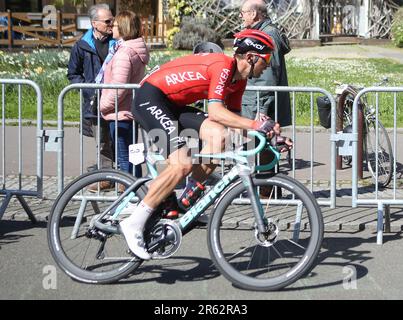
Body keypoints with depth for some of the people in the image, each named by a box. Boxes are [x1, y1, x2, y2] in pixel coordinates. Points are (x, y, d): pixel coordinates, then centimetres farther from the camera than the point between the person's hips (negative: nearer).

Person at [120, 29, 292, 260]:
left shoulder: (238, 79, 10)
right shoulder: (223, 66, -20)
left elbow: (234, 120, 10)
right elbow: (216, 111, -29)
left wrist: (267, 131, -2)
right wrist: (256, 125, -31)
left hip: (173, 105, 10)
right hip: (150, 99, -10)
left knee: (218, 134, -9)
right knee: (182, 164, -21)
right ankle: (134, 223, -16)